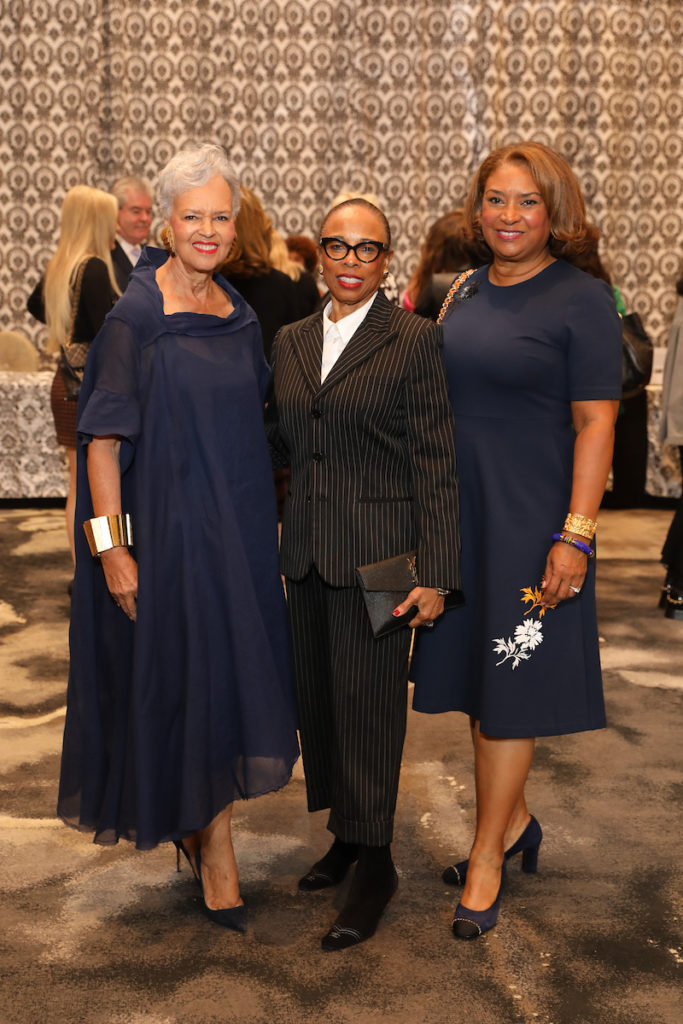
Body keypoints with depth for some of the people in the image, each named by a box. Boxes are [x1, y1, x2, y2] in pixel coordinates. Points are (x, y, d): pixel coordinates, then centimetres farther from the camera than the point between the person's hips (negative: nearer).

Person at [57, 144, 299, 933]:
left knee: (229, 677, 11)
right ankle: (212, 847, 22)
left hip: (240, 527, 6)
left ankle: (209, 839, 28)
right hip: (166, 527, -6)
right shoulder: (136, 318, -10)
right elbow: (103, 437, -12)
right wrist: (110, 545, -16)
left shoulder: (240, 317, 8)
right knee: (176, 679, 2)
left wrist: (267, 522, 14)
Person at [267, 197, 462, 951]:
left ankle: (374, 861, 14)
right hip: (306, 551, 6)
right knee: (318, 696, 13)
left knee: (368, 701, 0)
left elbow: (435, 461, -9)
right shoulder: (291, 340, 11)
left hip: (376, 554, -6)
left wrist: (435, 573, -13)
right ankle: (345, 836, 30)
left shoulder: (414, 339, -6)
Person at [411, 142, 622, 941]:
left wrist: (575, 536, -19)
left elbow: (595, 425, -13)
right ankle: (514, 822, 33)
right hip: (457, 514, 6)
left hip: (532, 518, -6)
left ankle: (487, 860, 14)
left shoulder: (581, 300, -9)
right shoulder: (466, 292, 9)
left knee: (508, 689, 1)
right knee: (476, 676, 14)